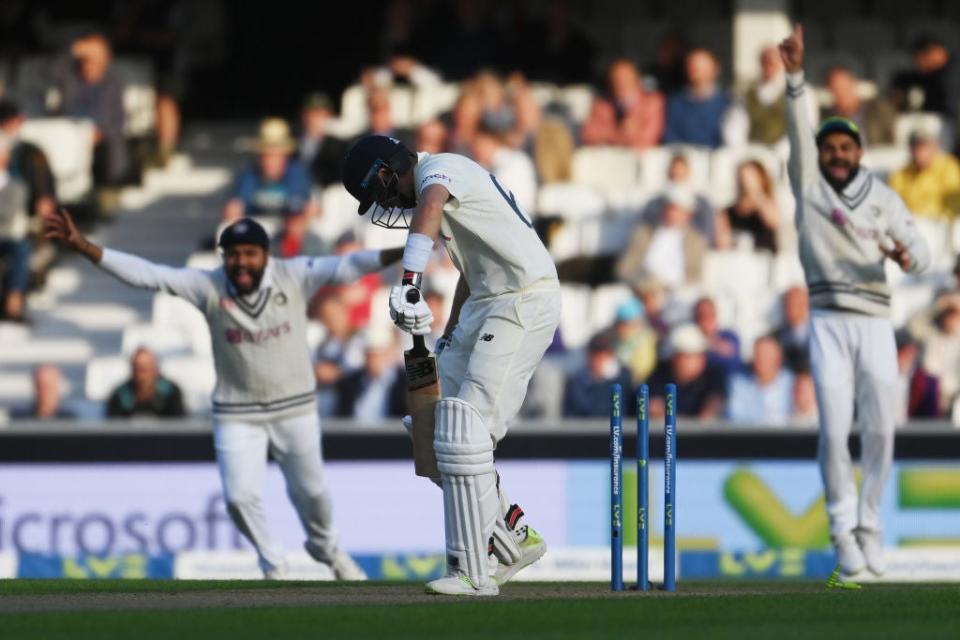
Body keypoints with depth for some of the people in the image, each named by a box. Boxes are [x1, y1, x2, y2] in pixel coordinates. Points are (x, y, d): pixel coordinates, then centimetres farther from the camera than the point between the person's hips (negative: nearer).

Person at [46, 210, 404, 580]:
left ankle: (325, 548, 45)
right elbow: (146, 275, -20)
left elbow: (346, 267, -26)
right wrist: (83, 247, -30)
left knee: (310, 492, 13)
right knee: (240, 497, -7)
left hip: (294, 409, 0)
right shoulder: (209, 287, -14)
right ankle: (273, 565, 21)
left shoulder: (294, 278, -14)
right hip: (236, 415, 0)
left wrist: (399, 253, -42)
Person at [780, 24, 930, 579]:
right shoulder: (809, 184, 7)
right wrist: (796, 75, -22)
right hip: (829, 322, -1)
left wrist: (908, 255, -26)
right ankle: (843, 528, -3)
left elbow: (920, 251, -1)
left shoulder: (884, 198, 8)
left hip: (876, 322, 1)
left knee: (881, 429, -1)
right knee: (835, 428, -11)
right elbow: (799, 129, -8)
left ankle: (870, 524, 12)